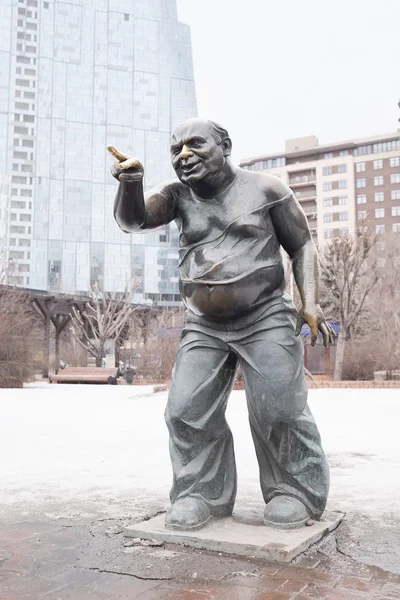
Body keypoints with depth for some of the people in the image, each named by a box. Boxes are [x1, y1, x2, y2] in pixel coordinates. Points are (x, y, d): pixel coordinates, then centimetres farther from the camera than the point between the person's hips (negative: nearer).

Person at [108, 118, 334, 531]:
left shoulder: (265, 188, -2)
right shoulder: (177, 195, 5)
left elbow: (302, 247, 3)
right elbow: (131, 219, -12)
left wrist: (310, 302, -10)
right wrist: (130, 181, -34)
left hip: (266, 321, -3)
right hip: (203, 328, 3)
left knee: (278, 411, -6)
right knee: (188, 413, -3)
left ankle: (295, 493, 12)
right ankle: (201, 494, 11)